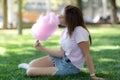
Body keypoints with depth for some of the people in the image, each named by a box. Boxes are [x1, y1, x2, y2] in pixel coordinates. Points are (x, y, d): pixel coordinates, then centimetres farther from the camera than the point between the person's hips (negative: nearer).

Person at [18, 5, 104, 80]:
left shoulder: (79, 31, -26)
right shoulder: (65, 31, 0)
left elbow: (87, 55, -24)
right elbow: (61, 53, 2)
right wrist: (41, 48, -1)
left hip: (71, 66, -7)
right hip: (62, 59, 7)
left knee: (30, 72, -11)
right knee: (32, 65, -4)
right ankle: (29, 66, 29)